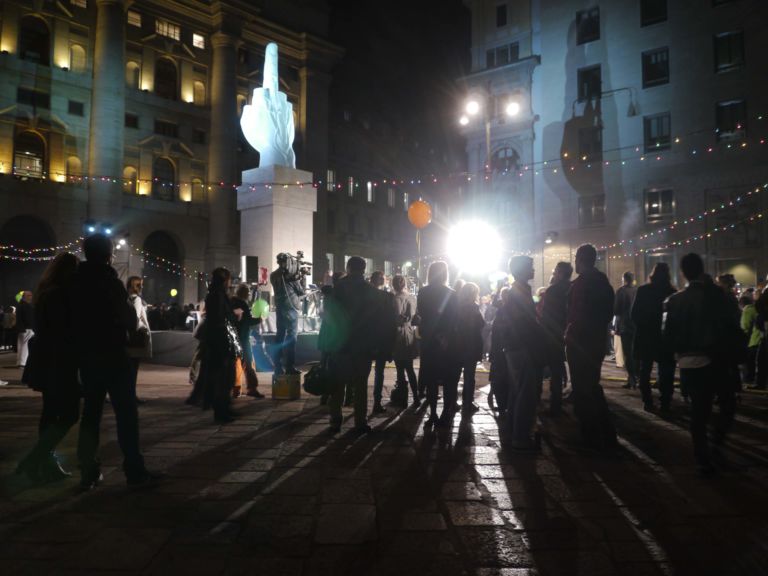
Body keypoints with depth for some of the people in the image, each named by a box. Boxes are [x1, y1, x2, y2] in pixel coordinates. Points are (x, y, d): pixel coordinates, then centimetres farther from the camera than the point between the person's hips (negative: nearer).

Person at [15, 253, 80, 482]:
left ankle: (47, 462, 20)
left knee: (51, 412, 15)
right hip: (60, 363, -10)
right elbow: (68, 330, -18)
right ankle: (34, 459, -7)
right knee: (69, 413, -5)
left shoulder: (46, 292, 12)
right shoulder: (63, 294, -16)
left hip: (46, 361, 10)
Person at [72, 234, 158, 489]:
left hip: (86, 356, 6)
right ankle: (134, 470, 0)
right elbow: (129, 321, -8)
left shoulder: (76, 282, 6)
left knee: (90, 412, 11)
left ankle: (88, 472, 13)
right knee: (126, 413, -1)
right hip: (112, 356, -6)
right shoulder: (110, 282, -12)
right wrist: (132, 313, 10)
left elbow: (74, 319, 12)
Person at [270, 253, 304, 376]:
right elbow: (301, 292, -3)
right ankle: (290, 366, -6)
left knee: (280, 336, 11)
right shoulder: (291, 275, -10)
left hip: (279, 308, 6)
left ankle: (278, 366, 13)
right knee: (291, 337, -4)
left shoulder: (273, 276, 7)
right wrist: (300, 280, 14)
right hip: (291, 308, -6)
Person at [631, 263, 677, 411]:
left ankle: (648, 402, 10)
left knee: (645, 371, 11)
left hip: (645, 336, 0)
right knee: (665, 372, 10)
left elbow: (634, 314, -7)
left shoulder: (643, 290, -6)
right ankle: (665, 403, 9)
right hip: (665, 337, 0)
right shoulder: (672, 292, -7)